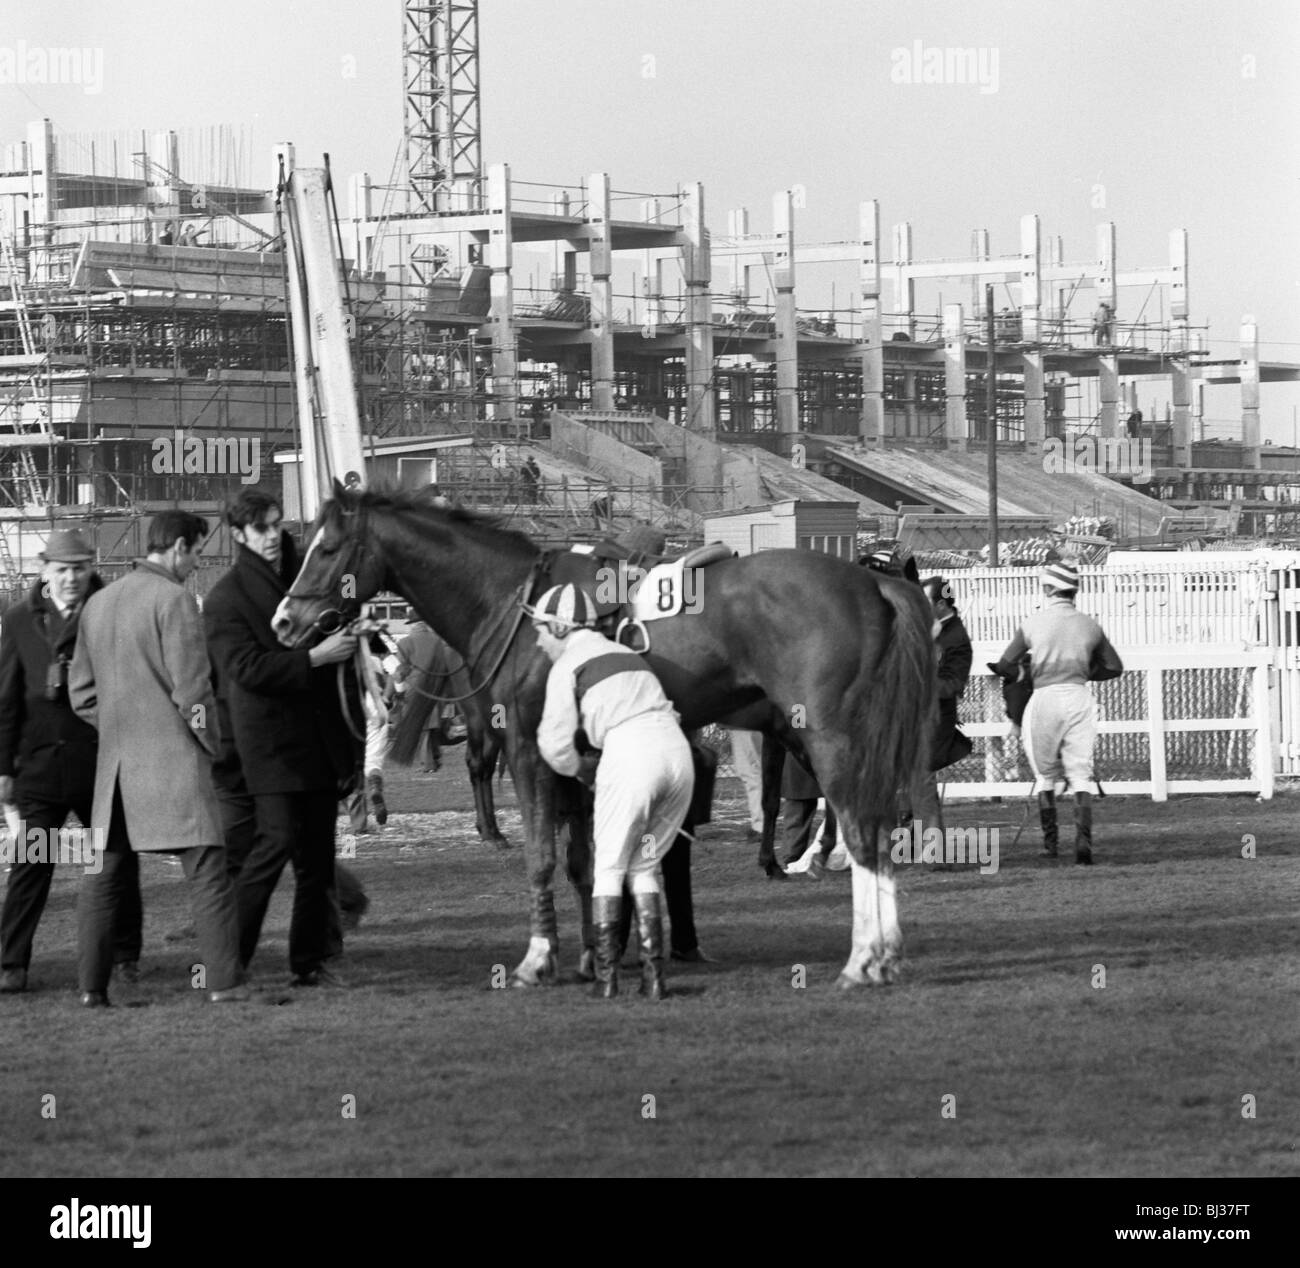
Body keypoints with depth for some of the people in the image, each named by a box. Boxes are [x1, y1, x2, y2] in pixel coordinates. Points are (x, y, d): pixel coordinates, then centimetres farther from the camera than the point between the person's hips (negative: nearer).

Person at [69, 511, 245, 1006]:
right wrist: (209, 741, 0)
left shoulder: (98, 603, 12)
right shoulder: (174, 599, -11)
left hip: (114, 759, 7)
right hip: (174, 756, -7)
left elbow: (81, 692, 15)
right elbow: (191, 689, -14)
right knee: (206, 870, -4)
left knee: (104, 873, 11)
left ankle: (91, 985, 9)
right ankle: (223, 980, -9)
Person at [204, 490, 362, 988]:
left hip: (320, 739, 7)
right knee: (276, 843, -14)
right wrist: (314, 658, -20)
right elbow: (247, 667, -17)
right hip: (270, 745, -7)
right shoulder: (225, 599, -5)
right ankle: (226, 959, -10)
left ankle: (311, 961, 13)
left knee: (318, 856, 8)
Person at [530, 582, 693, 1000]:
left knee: (609, 867, 8)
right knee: (644, 866, 16)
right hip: (676, 748, 6)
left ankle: (606, 977, 4)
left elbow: (555, 742, 4)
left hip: (629, 753, -6)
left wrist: (580, 768, 23)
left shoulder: (567, 667, 9)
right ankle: (653, 975, 8)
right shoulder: (627, 655, 29)